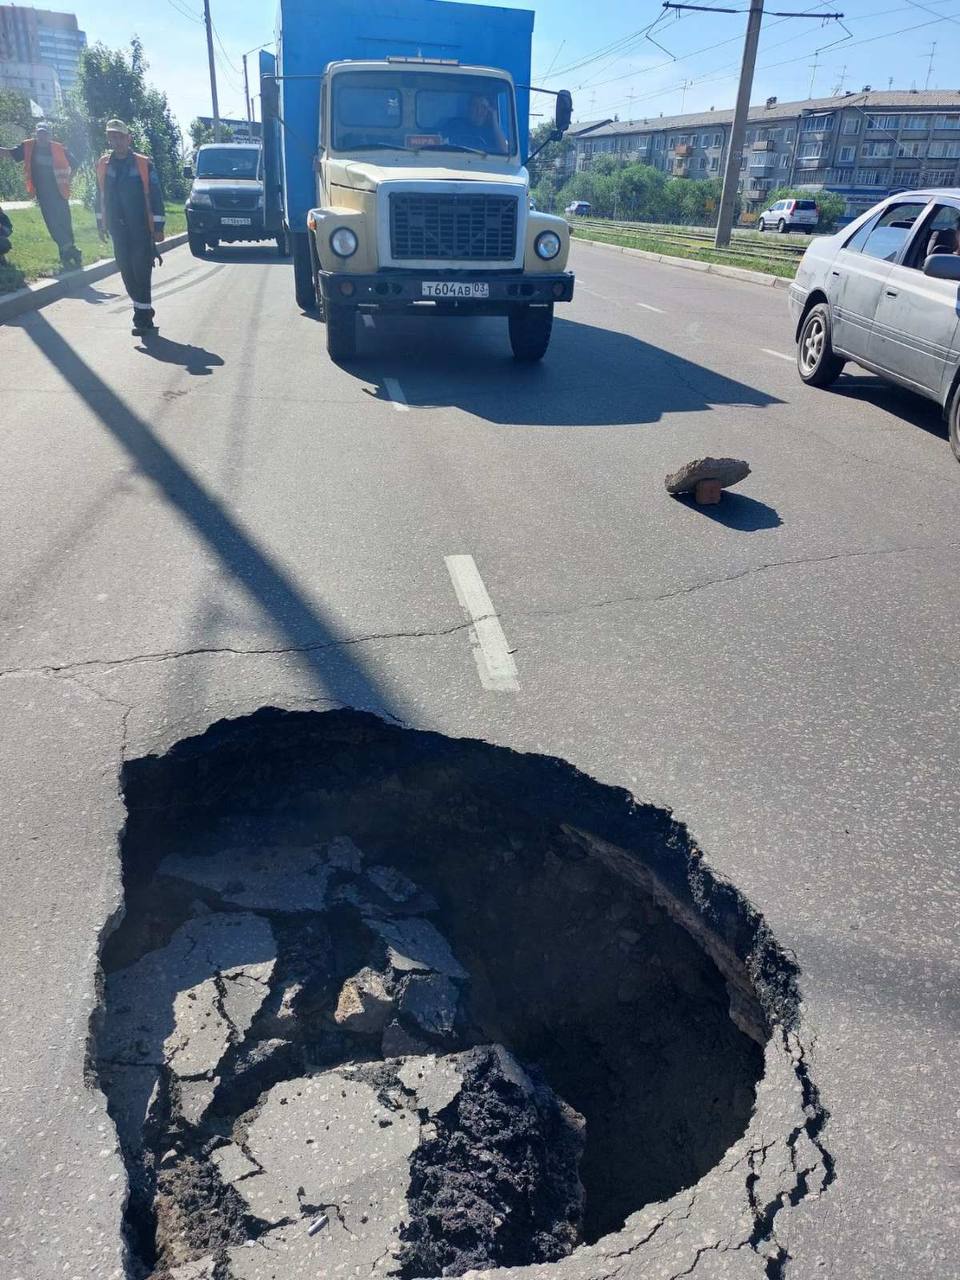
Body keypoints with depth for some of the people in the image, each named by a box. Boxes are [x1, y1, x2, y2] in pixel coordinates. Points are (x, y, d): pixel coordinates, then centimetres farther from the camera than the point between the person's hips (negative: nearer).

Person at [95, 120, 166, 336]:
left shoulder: (143, 163, -4)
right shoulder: (103, 164, 8)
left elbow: (155, 196, -4)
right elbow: (100, 195, 16)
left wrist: (158, 227, -8)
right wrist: (100, 223, 16)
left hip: (141, 229, -5)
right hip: (118, 229, 5)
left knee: (141, 272, -7)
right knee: (127, 272, 8)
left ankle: (143, 316, -3)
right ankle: (143, 310, 21)